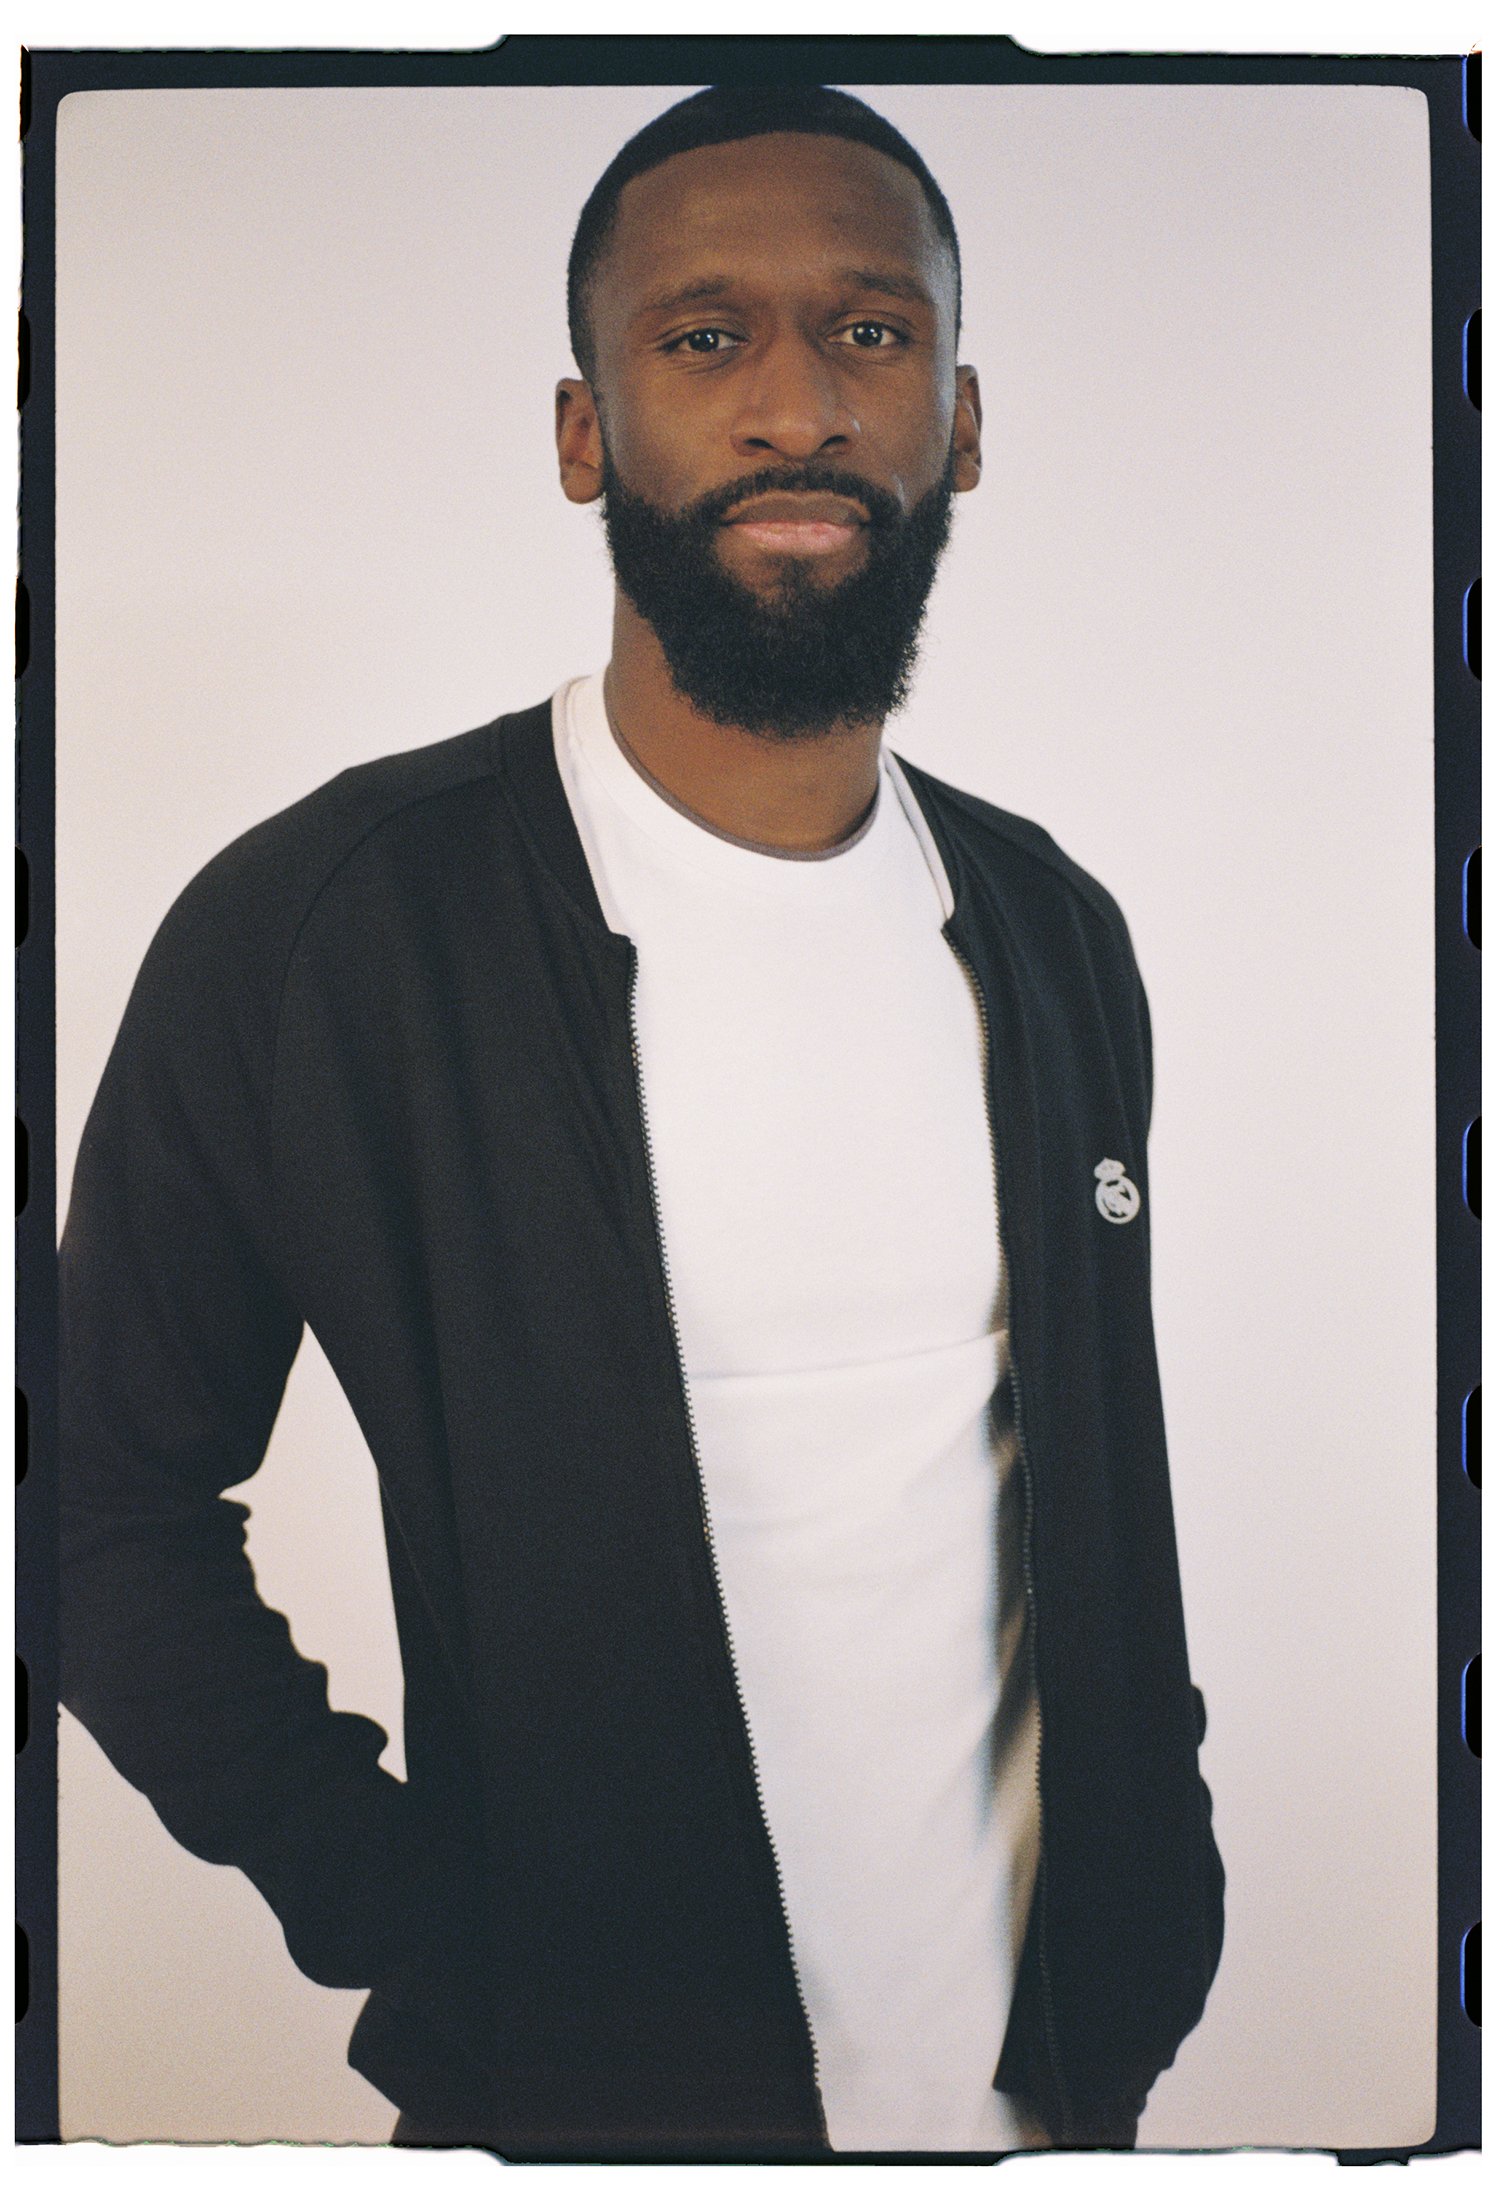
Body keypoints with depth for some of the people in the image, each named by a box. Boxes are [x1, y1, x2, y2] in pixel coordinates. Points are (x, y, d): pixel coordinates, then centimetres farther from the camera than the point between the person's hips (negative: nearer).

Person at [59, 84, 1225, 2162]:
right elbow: (117, 1497, -7)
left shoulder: (1055, 934, 0)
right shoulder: (310, 930, -15)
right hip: (574, 2083, -4)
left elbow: (1109, 1490, 8)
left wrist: (1152, 1939, 6)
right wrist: (385, 1909, -12)